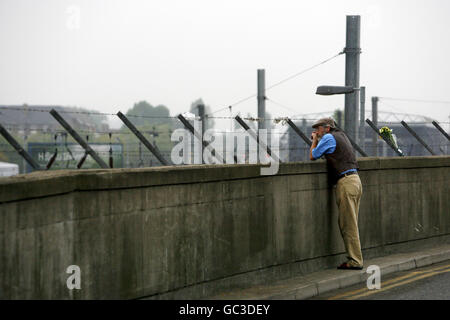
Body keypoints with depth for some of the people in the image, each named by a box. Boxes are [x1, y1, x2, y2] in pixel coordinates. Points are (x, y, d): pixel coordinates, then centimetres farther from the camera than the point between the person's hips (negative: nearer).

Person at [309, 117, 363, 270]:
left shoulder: (329, 137, -4)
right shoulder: (341, 135, 22)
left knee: (348, 224, -7)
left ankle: (355, 261, -7)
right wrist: (317, 140, 22)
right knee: (349, 224, 12)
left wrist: (315, 140, 16)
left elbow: (313, 156, 2)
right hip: (355, 179, 9)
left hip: (346, 182, -9)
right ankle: (355, 258, 12)